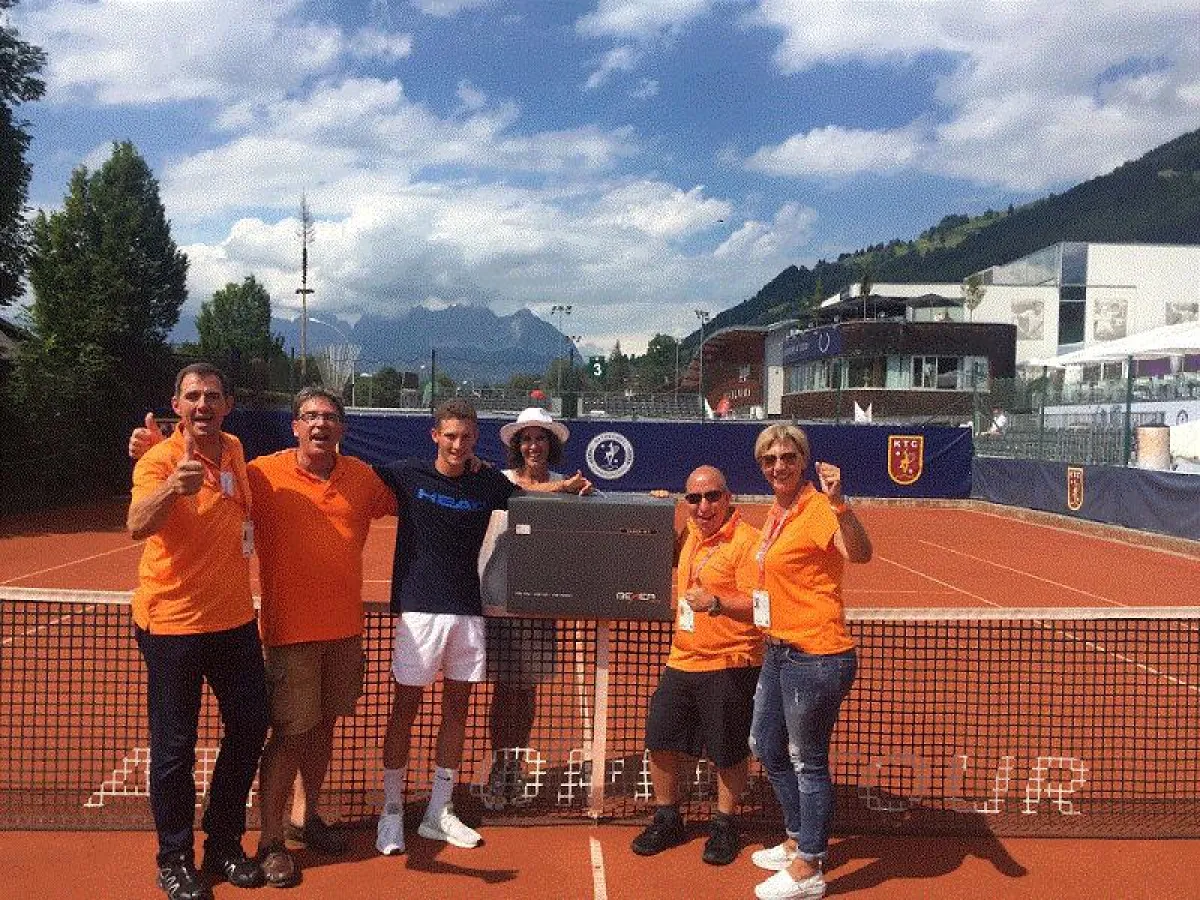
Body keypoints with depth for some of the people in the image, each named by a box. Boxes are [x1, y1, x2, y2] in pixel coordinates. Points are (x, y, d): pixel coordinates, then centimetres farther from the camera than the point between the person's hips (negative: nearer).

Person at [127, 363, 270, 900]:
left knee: (250, 727, 12)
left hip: (235, 619, 6)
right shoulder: (160, 461, -15)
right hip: (173, 624, -6)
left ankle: (223, 845, 30)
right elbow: (136, 527, -33)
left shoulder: (234, 451, 3)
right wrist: (172, 487, -52)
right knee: (175, 747, 3)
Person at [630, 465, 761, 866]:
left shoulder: (746, 541, -14)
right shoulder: (692, 535, 10)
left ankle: (724, 825, 27)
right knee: (660, 742, 10)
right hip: (681, 662, 7)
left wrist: (717, 603, -37)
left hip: (729, 667, -7)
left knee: (728, 752, 6)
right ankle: (667, 819, 29)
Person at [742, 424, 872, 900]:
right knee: (765, 746, 23)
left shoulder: (818, 509, -18)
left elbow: (859, 554, -38)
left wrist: (838, 502, -51)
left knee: (807, 761, 3)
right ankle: (797, 841, 41)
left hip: (815, 658, -10)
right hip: (778, 653, 10)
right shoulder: (775, 513, 9)